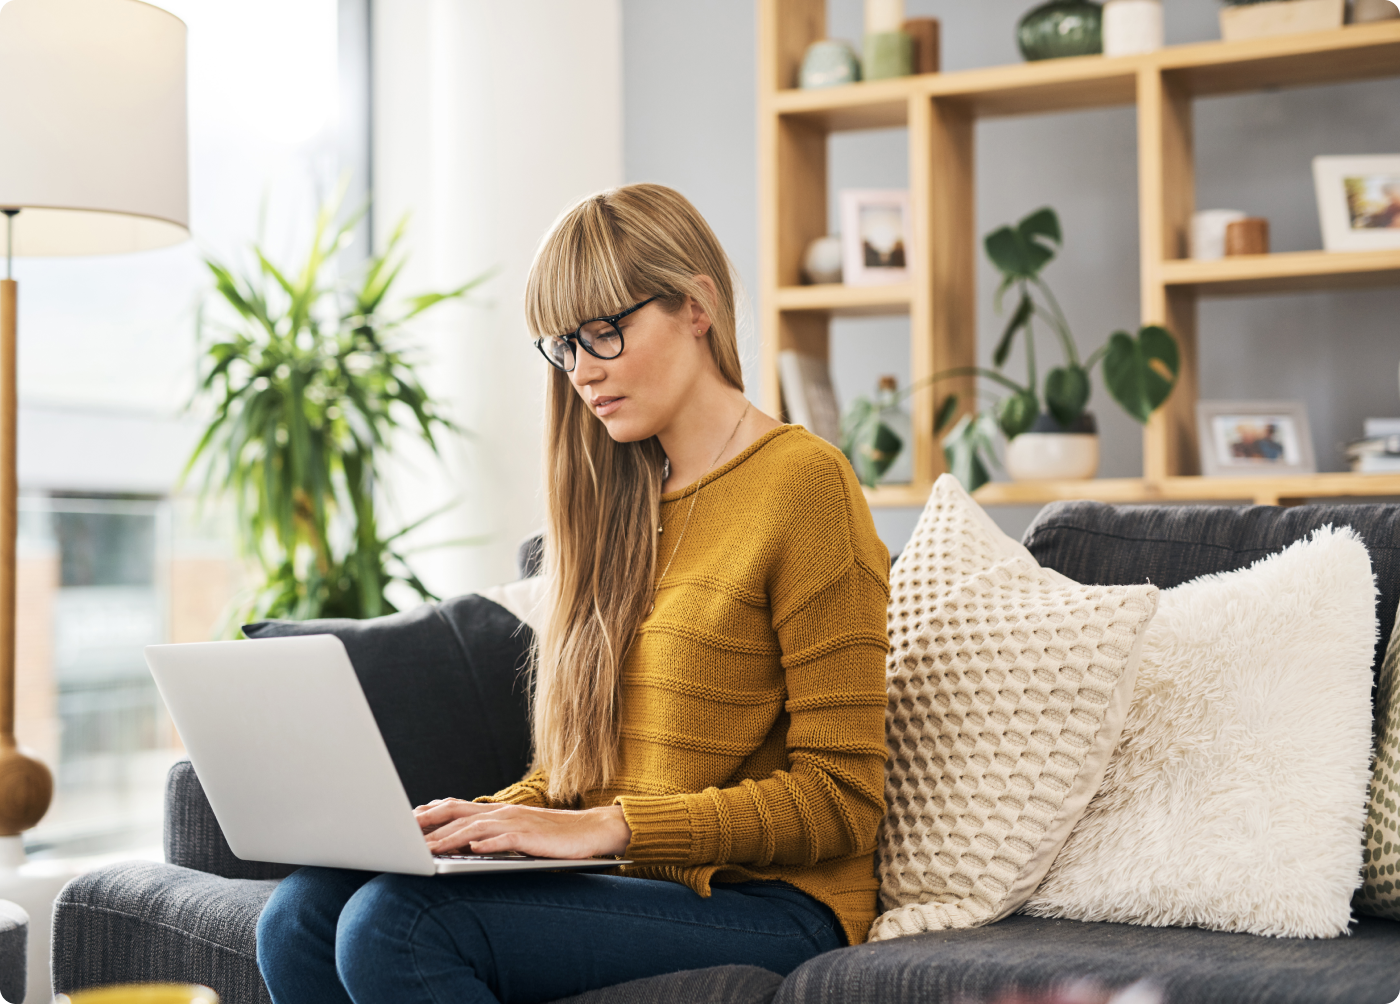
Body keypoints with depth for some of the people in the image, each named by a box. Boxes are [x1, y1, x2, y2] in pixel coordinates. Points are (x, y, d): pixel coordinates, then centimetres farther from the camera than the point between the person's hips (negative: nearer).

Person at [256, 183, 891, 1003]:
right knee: (301, 914, -15)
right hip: (626, 880, 7)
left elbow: (840, 797, -12)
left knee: (396, 922, -27)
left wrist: (605, 827, -18)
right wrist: (488, 816, -2)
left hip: (764, 904, -7)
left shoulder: (804, 481, -8)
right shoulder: (619, 501, 18)